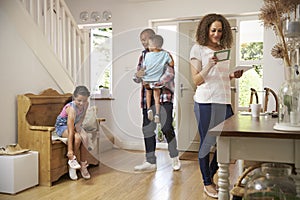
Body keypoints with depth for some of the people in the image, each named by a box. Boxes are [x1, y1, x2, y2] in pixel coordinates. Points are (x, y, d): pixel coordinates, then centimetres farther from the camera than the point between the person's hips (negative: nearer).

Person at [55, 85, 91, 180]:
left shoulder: (86, 104, -16)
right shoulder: (72, 109, -34)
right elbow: (70, 132, -37)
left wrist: (78, 125, -16)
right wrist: (70, 150, -38)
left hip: (74, 125, 6)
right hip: (62, 126, -6)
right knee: (77, 138, -32)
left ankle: (83, 165, -13)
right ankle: (72, 159, -10)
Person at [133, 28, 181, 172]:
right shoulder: (143, 56, 18)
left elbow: (169, 74, -17)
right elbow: (136, 79, 17)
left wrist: (155, 84, -27)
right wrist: (138, 75, -6)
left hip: (164, 96, -6)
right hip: (147, 97, 6)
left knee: (166, 127, -11)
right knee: (147, 129, 5)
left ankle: (174, 158, 11)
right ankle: (150, 162, 15)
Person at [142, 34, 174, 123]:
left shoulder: (147, 55, -13)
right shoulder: (165, 54, -10)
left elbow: (144, 67, -4)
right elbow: (172, 64, -3)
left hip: (147, 80, -1)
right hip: (157, 81, 1)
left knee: (148, 93, 24)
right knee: (157, 97, 13)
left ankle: (149, 109, 12)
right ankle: (157, 114, 7)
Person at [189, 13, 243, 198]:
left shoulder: (224, 50, 17)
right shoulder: (198, 48, -1)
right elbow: (197, 80, -6)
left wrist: (233, 76, 3)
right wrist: (209, 65, -21)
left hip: (224, 101, 6)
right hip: (206, 102, -6)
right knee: (206, 142, 3)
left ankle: (211, 175, 28)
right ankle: (207, 183, 17)